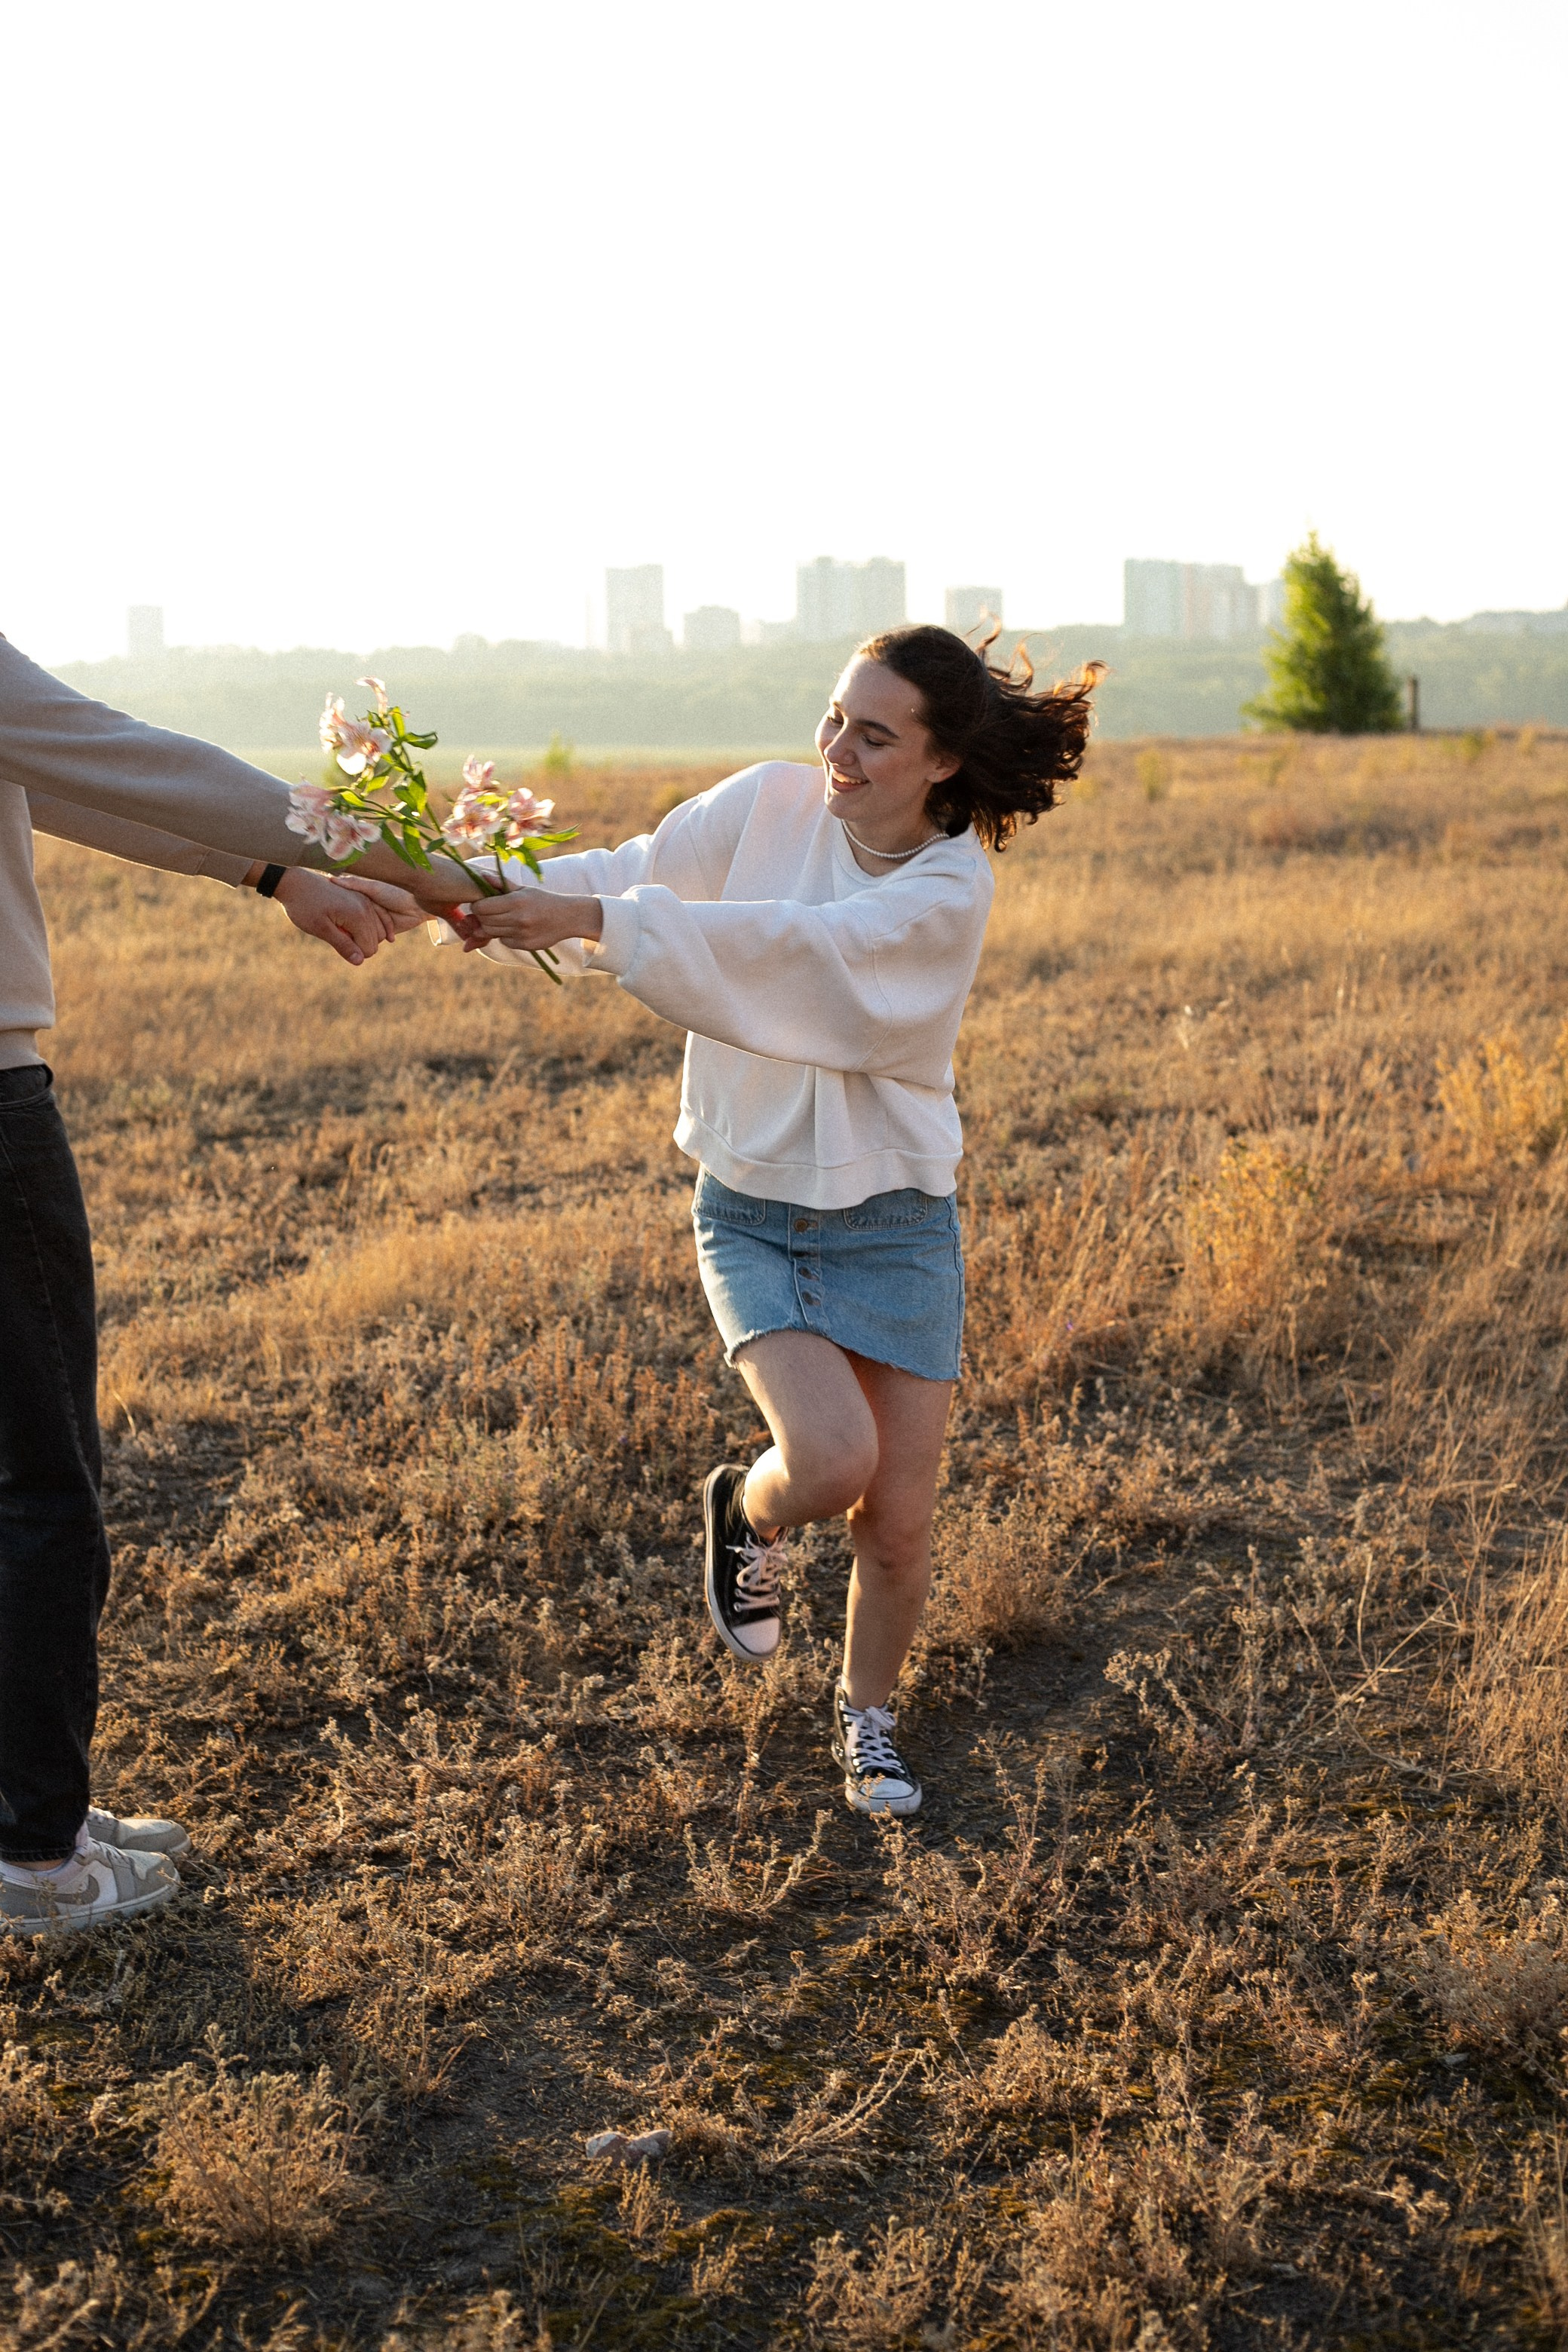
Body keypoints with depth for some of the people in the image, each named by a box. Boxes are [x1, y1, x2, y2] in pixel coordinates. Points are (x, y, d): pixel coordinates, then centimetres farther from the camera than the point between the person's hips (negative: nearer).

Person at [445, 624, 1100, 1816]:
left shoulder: (951, 891, -17)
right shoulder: (771, 802, -6)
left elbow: (777, 946, -29)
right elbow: (631, 872, -10)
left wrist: (591, 920, -37)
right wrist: (496, 890, -30)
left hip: (892, 1222, -1)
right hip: (754, 1211, 1)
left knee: (898, 1526, 1)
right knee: (831, 1460, -21)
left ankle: (867, 1715, 32)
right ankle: (745, 1509, 17)